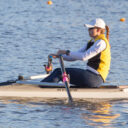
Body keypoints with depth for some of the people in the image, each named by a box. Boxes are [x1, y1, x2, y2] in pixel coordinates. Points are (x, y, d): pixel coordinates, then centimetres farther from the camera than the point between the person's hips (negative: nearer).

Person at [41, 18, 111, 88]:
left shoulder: (101, 42, -12)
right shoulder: (91, 42, 18)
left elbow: (84, 56, -21)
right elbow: (75, 56, 17)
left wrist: (66, 52, -14)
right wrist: (59, 56, 4)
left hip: (95, 78, -10)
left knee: (59, 72, -15)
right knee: (58, 71, 2)